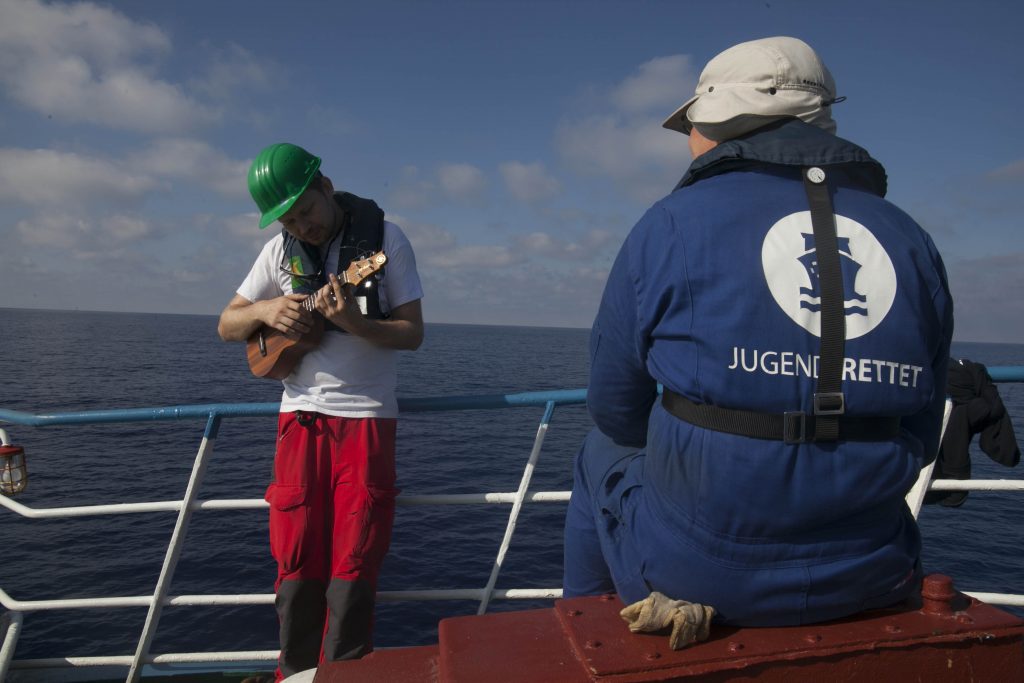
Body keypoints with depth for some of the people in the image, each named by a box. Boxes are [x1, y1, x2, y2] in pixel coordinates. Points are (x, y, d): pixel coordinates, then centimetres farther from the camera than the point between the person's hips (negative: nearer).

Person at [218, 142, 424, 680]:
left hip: (366, 418, -2)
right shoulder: (281, 249, 6)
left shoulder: (384, 238, -2)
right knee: (297, 565, 6)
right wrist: (266, 310, -10)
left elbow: (412, 333, -5)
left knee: (352, 570, 1)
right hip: (301, 417, 3)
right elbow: (226, 326, 12)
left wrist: (353, 321, -23)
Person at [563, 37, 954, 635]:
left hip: (696, 573, -3)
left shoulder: (672, 224, -8)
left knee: (602, 454, 26)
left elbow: (615, 410, -2)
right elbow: (921, 438, 8)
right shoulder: (911, 240, 4)